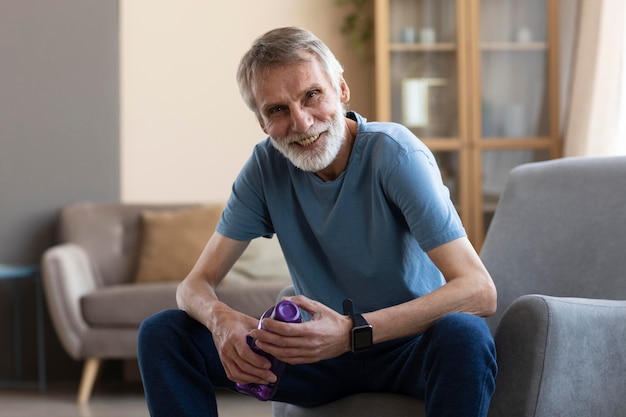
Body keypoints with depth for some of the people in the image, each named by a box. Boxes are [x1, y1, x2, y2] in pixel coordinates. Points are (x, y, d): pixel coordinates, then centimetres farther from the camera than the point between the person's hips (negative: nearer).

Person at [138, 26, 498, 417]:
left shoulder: (395, 154, -20)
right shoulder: (267, 165, -5)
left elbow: (480, 291, -28)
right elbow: (197, 283, -3)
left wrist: (353, 331, -39)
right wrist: (221, 319, -29)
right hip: (321, 354, 4)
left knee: (465, 336, -38)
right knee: (162, 333, -11)